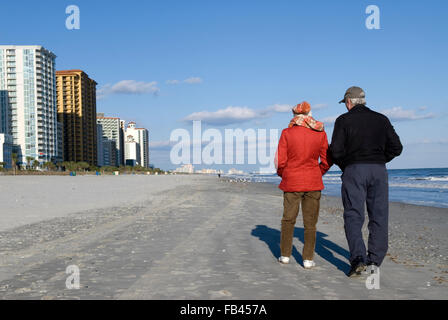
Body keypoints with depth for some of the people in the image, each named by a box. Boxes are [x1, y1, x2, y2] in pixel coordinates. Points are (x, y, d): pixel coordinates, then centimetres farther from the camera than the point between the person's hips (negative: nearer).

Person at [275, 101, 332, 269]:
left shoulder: (287, 133, -8)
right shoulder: (320, 134, -4)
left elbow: (280, 161, -7)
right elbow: (327, 161, 0)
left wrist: (283, 175, 12)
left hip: (291, 182, 0)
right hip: (313, 183, 1)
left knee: (288, 219, 14)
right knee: (310, 222, 8)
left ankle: (285, 255, 18)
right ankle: (308, 259, 9)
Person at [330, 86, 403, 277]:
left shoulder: (344, 120, 2)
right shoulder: (381, 119, 12)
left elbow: (336, 150, -6)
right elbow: (396, 148, 8)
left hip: (354, 170, -3)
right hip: (379, 170, 3)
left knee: (353, 216, 0)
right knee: (378, 217, 8)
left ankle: (358, 259, -13)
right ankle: (375, 261, 10)